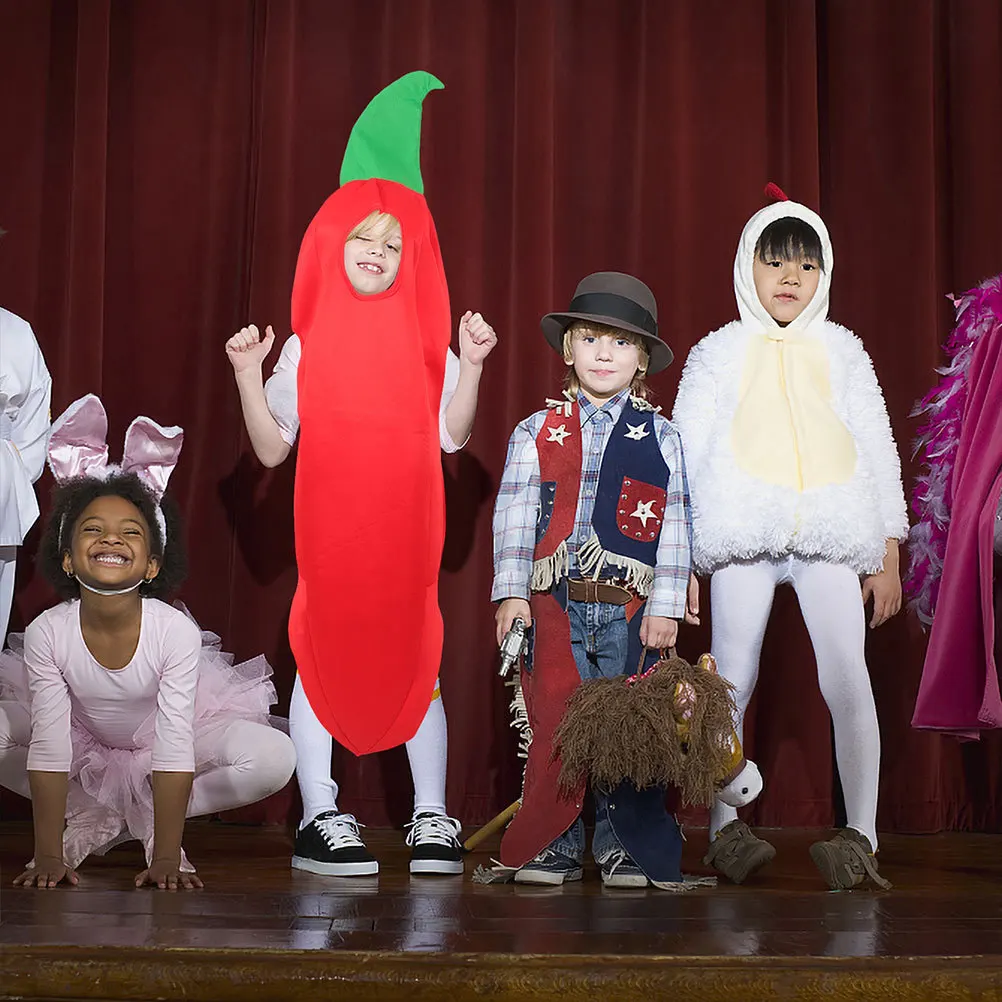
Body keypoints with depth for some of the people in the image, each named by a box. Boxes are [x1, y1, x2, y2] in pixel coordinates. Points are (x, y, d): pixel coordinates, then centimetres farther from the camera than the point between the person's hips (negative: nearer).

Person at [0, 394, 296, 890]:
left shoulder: (176, 632, -31)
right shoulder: (46, 634, -27)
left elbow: (173, 750, -30)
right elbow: (49, 749, -24)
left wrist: (166, 858, -31)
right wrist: (49, 856, -25)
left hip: (166, 729, -1)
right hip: (81, 733, 1)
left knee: (275, 759, -26)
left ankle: (147, 816, -2)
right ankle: (93, 817, -1)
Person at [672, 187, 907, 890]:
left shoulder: (841, 351, 16)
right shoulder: (720, 352, 13)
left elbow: (878, 450, 16)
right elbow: (685, 452, 11)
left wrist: (888, 555, 10)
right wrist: (676, 557, 4)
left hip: (831, 531, 1)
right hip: (744, 530, 0)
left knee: (848, 680, -11)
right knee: (732, 681, -2)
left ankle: (862, 836, -5)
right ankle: (725, 828, 8)